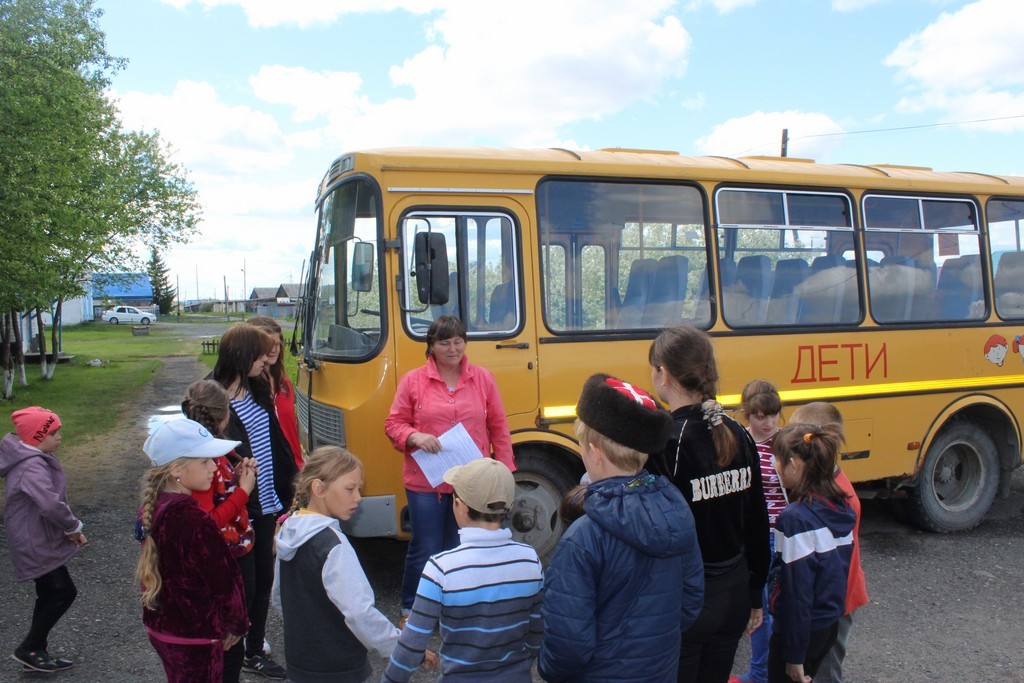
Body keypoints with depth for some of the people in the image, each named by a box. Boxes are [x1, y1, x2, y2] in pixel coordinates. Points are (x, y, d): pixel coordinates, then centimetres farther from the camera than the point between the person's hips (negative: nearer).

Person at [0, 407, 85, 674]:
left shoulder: (35, 459, 6)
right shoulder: (32, 467, -27)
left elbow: (52, 498, 13)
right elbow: (50, 504, -39)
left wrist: (70, 527, 3)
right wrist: (74, 527, -21)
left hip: (41, 539, 10)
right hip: (36, 544, -10)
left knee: (49, 595, 16)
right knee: (64, 592, -4)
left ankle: (35, 653, 27)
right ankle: (28, 650, 10)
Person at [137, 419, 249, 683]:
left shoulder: (153, 509, -2)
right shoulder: (193, 520, -28)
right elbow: (222, 579, -20)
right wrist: (235, 624, -5)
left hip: (161, 625, 9)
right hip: (193, 636, -9)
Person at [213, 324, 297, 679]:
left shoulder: (258, 390, 6)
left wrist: (288, 486, 13)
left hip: (266, 505, 8)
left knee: (263, 580, 17)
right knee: (243, 586, 4)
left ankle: (255, 652, 32)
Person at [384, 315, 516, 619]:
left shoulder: (483, 379, 4)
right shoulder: (412, 381, -1)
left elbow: (499, 428, 7)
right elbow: (393, 424, 2)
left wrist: (504, 469, 4)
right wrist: (415, 437, -18)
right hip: (425, 483, -1)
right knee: (424, 551, 7)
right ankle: (410, 611, 28)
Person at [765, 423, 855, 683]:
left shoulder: (796, 518, -25)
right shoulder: (841, 507, -1)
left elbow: (796, 592, -23)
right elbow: (840, 568, 9)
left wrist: (794, 655, -16)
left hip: (802, 629, -8)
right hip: (831, 623, 8)